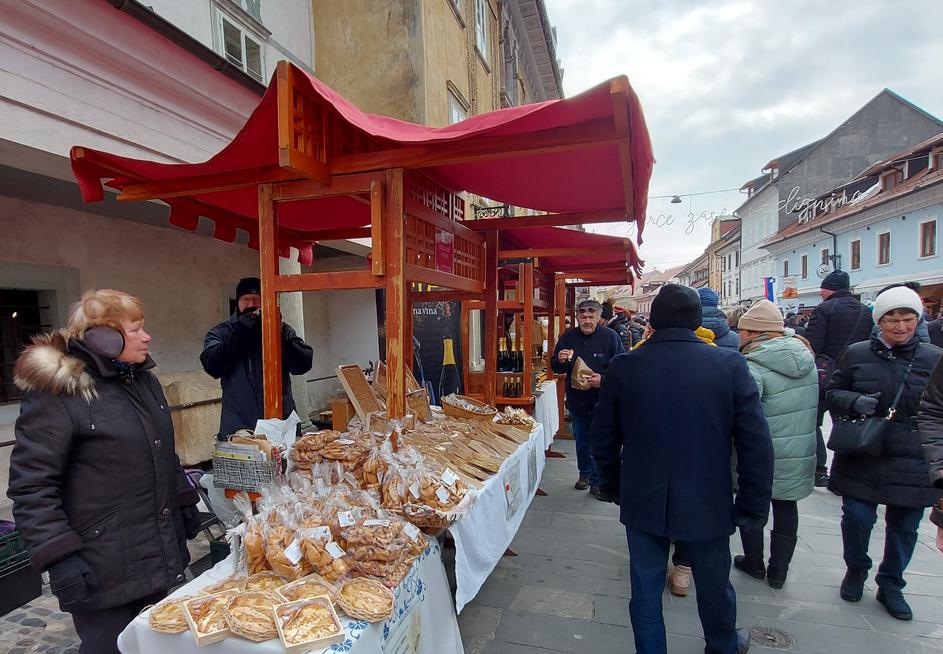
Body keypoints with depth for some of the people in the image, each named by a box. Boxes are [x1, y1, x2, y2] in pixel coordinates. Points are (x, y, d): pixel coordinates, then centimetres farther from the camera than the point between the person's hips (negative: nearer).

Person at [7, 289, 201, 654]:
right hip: (103, 568, -7)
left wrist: (185, 501, 17)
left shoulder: (143, 379, 10)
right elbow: (31, 486, -15)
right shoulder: (56, 392, -14)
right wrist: (60, 557, -18)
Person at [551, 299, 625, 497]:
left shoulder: (610, 337, -11)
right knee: (581, 441, 18)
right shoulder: (568, 337, 0)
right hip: (577, 399, 4)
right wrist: (560, 360, -16)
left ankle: (598, 481, 20)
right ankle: (585, 474, 38)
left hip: (603, 400, -4)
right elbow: (556, 368, 7)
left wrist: (603, 380, -24)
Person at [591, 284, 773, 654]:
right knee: (714, 587, 25)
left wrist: (612, 485, 14)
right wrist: (753, 504, 1)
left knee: (646, 591, 15)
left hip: (643, 502, 0)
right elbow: (756, 442, -11)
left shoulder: (623, 367, -10)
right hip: (707, 504, 1)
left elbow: (603, 439, -1)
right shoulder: (730, 364, -13)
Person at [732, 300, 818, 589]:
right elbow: (818, 402, 10)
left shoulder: (753, 365, -23)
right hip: (802, 453, 6)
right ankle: (779, 570, 30)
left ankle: (754, 563, 31)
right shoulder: (806, 356, 0)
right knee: (786, 506, 19)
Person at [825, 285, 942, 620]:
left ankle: (891, 585, 35)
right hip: (861, 458, -1)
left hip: (913, 464, 1)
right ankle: (856, 570, 30)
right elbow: (832, 394, 5)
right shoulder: (856, 354, 0)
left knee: (904, 526, 13)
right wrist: (855, 401, -16)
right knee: (857, 517, 0)